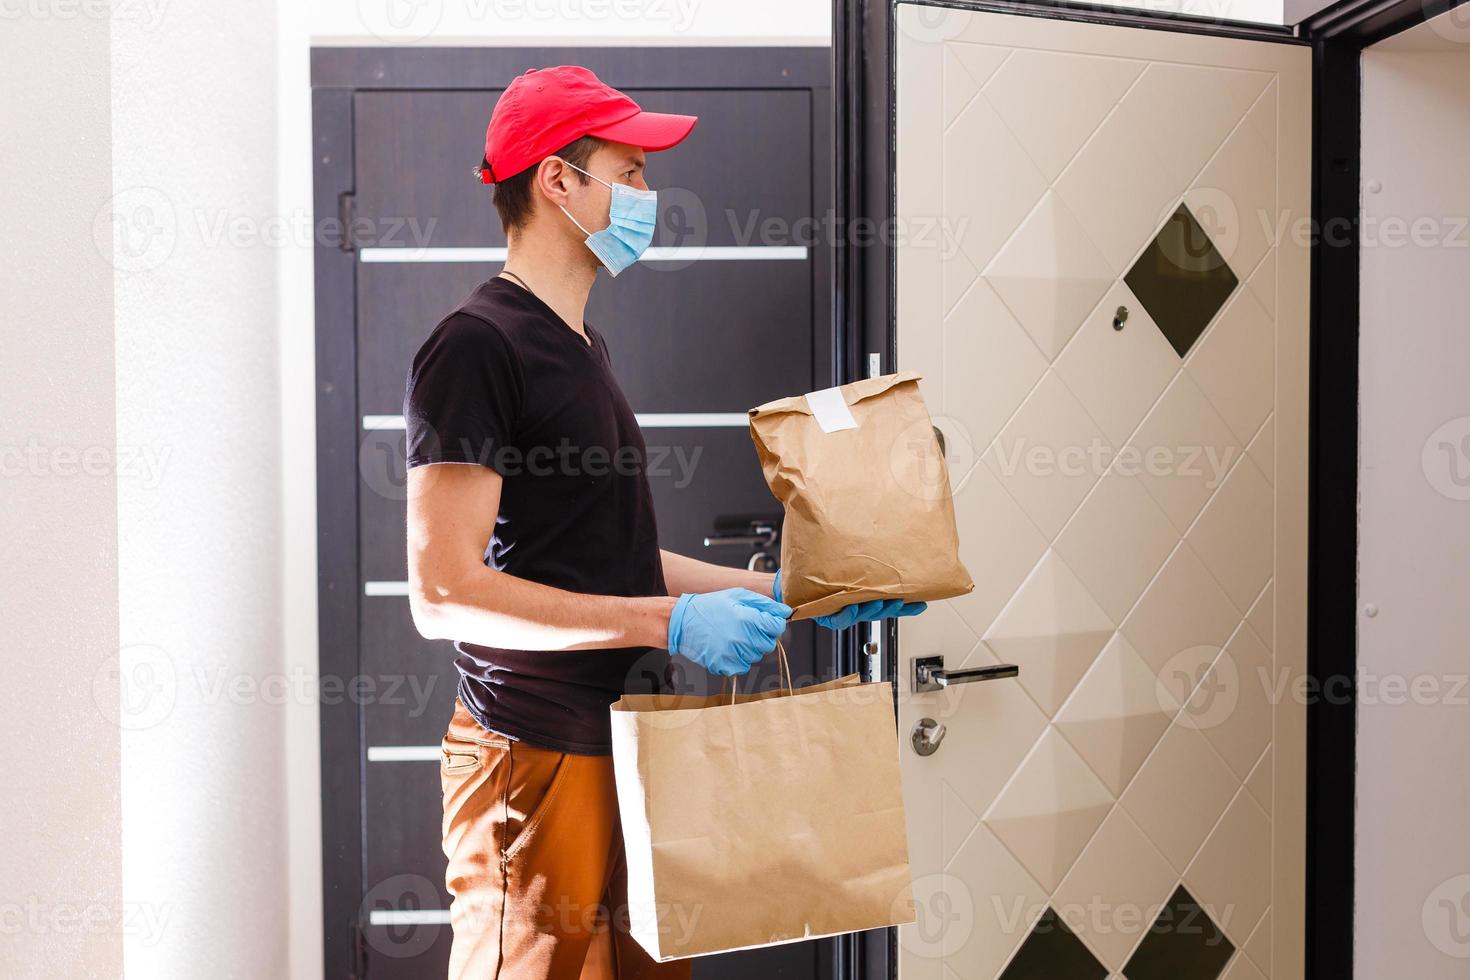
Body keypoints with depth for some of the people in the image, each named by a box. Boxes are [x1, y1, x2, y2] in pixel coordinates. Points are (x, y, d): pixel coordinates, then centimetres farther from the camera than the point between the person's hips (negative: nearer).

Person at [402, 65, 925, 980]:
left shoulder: (584, 347, 17)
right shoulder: (476, 346, -13)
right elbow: (445, 590, -20)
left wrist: (781, 592, 13)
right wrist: (671, 622, -22)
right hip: (538, 759, -8)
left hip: (625, 745, 9)